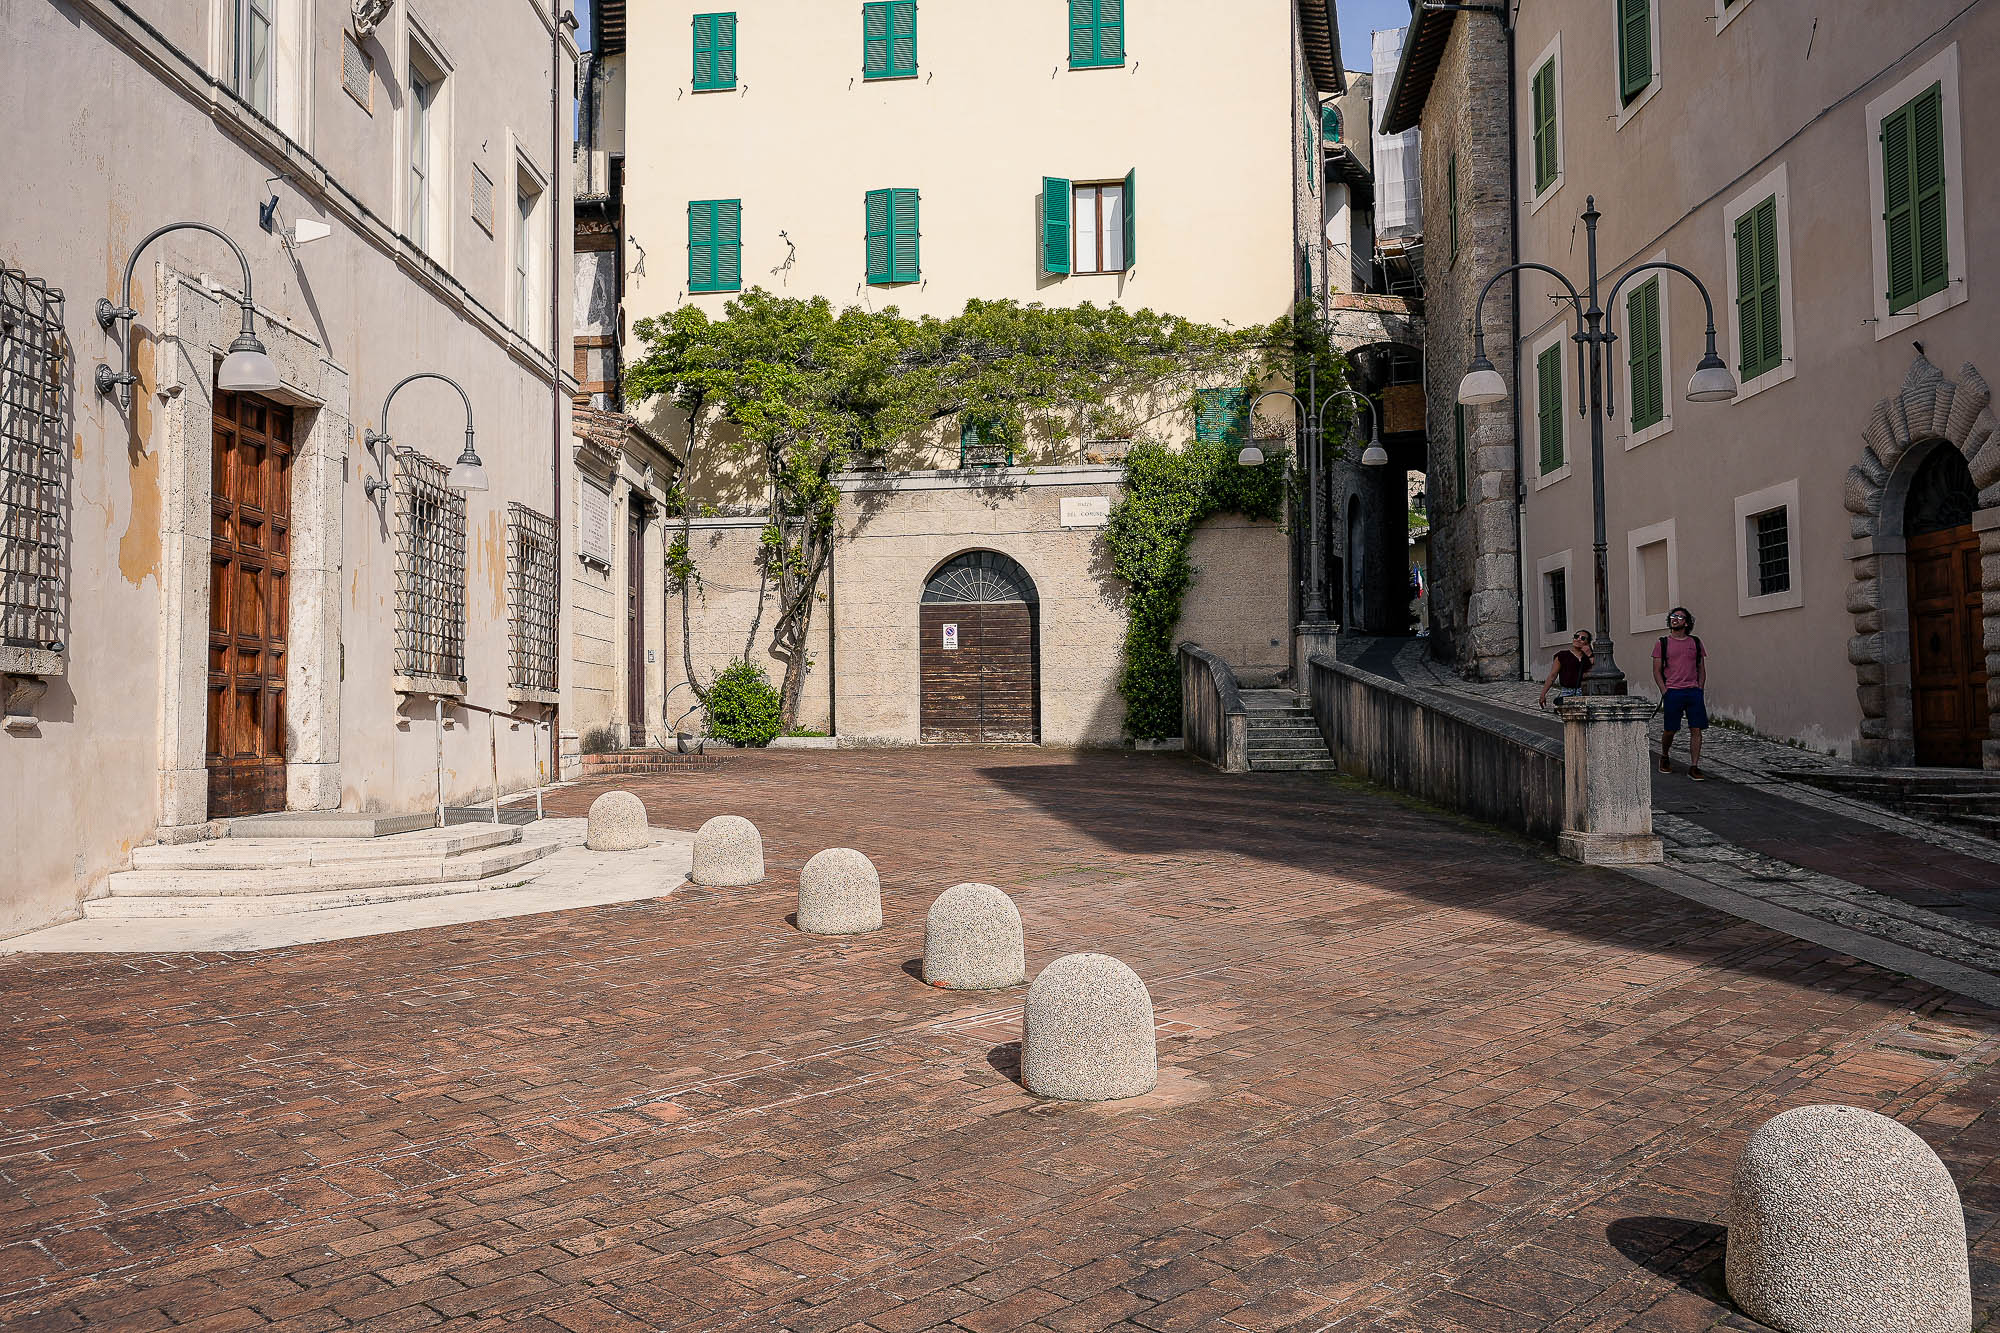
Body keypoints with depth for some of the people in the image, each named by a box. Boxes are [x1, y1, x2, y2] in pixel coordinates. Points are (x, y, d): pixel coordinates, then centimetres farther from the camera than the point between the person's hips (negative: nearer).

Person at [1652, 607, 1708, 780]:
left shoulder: (1695, 643, 11)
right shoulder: (1662, 643, 5)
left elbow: (1701, 669, 14)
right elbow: (1657, 671, 3)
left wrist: (1699, 690, 2)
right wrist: (1665, 692, -6)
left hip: (1694, 692, 2)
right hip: (1672, 692, -2)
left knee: (1696, 729, -4)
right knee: (1669, 730, 3)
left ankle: (1694, 767, 0)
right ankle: (1664, 757, 29)